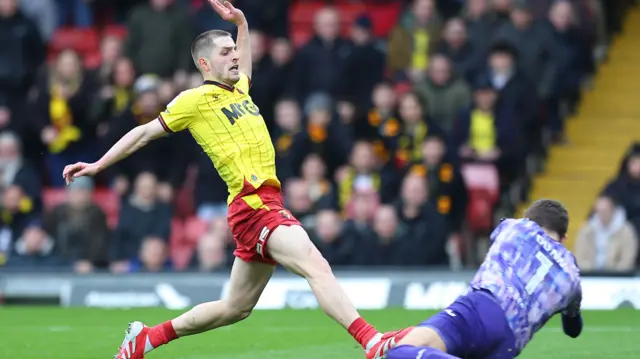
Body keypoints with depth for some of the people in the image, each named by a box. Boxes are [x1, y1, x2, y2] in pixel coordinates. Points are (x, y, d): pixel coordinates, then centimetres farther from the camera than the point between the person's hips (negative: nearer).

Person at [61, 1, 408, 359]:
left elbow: (243, 62, 43)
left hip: (266, 205, 9)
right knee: (317, 267, -24)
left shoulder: (240, 89, 20)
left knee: (235, 308, 15)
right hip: (253, 204, -9)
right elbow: (145, 133, 7)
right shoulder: (196, 100, 0)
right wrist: (98, 165, 8)